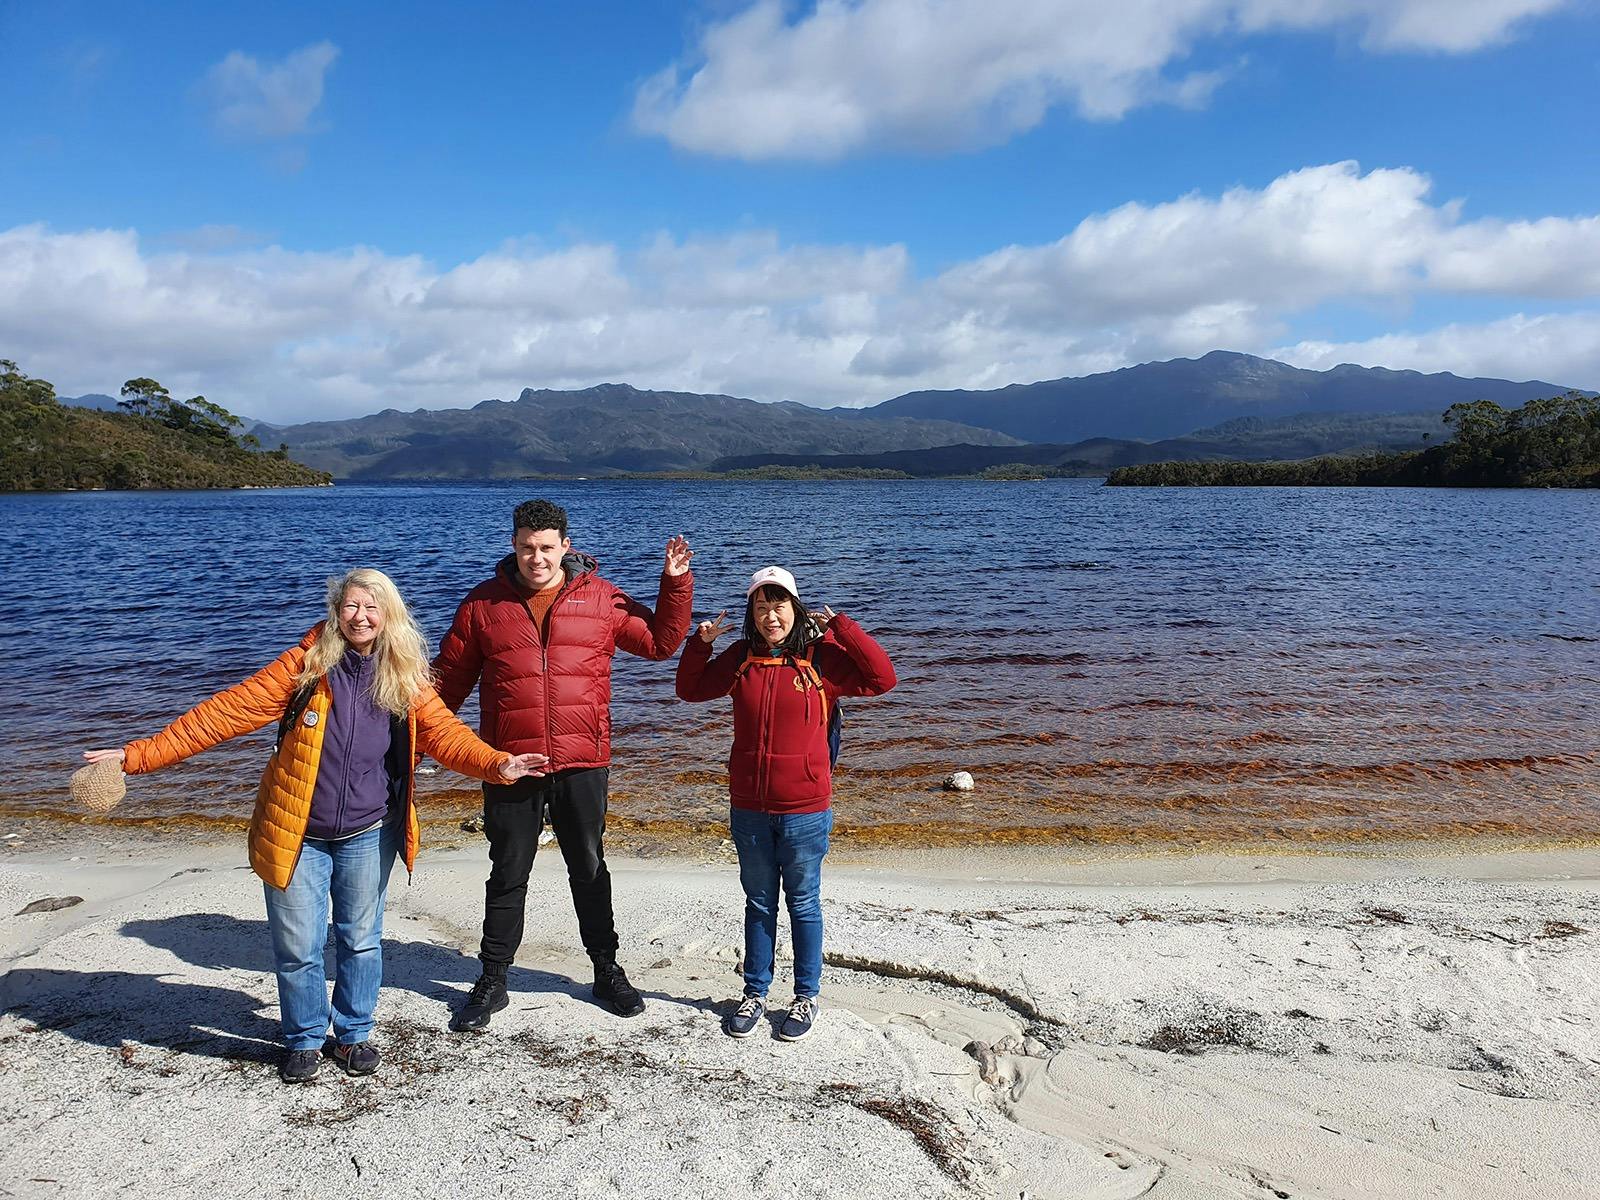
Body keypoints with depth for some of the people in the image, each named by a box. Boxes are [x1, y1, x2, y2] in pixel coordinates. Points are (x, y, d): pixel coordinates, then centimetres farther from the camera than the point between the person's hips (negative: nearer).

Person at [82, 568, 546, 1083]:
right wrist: (142, 754, -16)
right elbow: (229, 711, -11)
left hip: (366, 836, 2)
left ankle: (354, 1034, 35)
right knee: (297, 947, 7)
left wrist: (496, 764, -29)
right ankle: (304, 1040, 31)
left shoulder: (405, 678, -2)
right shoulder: (307, 663, -9)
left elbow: (444, 731, -10)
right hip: (297, 835, -1)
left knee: (361, 940, 13)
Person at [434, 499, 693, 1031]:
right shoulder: (483, 603, 0)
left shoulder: (601, 598, 0)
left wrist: (675, 584, -3)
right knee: (507, 876, 12)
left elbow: (660, 640, 7)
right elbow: (449, 679, 6)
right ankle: (492, 981, 28)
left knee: (590, 870, 14)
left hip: (582, 764, 0)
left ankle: (607, 971, 32)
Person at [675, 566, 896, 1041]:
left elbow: (882, 678, -16)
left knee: (803, 904, 11)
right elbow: (690, 689, 16)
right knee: (758, 903, 17)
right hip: (748, 810, 3)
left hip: (805, 810, -3)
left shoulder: (822, 655, -7)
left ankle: (806, 997, 26)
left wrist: (840, 626, -18)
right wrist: (701, 642, 1)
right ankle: (754, 994, 30)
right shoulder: (740, 658, 4)